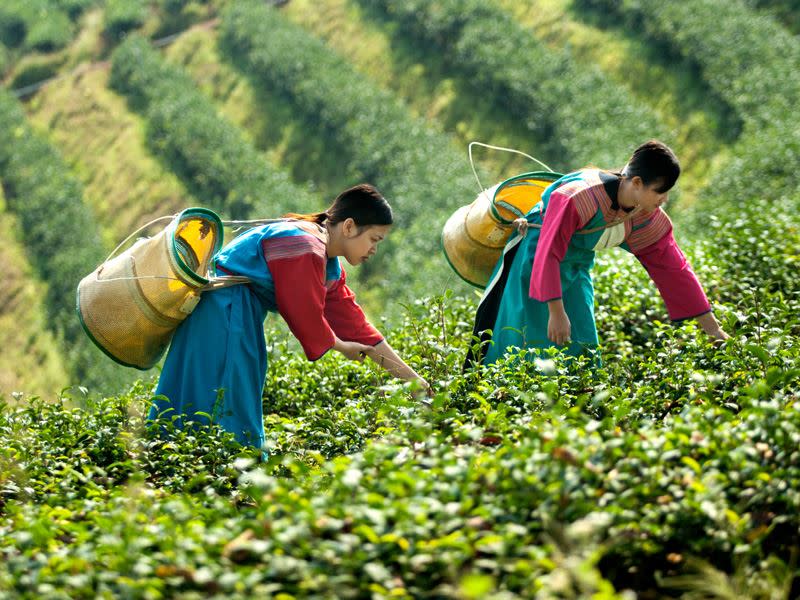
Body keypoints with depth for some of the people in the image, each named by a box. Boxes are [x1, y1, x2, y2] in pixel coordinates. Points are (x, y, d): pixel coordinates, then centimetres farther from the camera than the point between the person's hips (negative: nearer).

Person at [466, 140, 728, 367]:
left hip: (577, 269, 7)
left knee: (581, 346, 4)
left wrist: (712, 327, -6)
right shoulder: (579, 197, -35)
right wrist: (556, 312, -35)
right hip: (534, 260, -7)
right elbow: (549, 253, -34)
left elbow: (673, 268, -6)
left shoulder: (650, 220, -12)